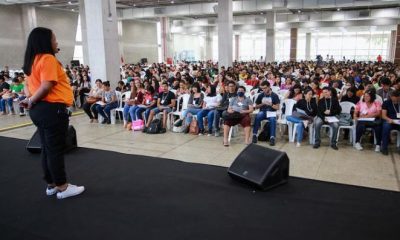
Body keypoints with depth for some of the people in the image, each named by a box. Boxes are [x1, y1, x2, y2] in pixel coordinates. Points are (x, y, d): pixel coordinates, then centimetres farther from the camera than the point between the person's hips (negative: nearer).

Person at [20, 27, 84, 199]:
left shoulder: (33, 61, 16)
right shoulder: (48, 59, -13)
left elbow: (29, 85, 18)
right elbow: (47, 86, -22)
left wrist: (29, 99, 1)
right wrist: (31, 101, -10)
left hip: (39, 110, 9)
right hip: (52, 109, -9)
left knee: (47, 149, 14)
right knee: (55, 150, -2)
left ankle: (52, 185, 25)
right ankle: (63, 188, 8)